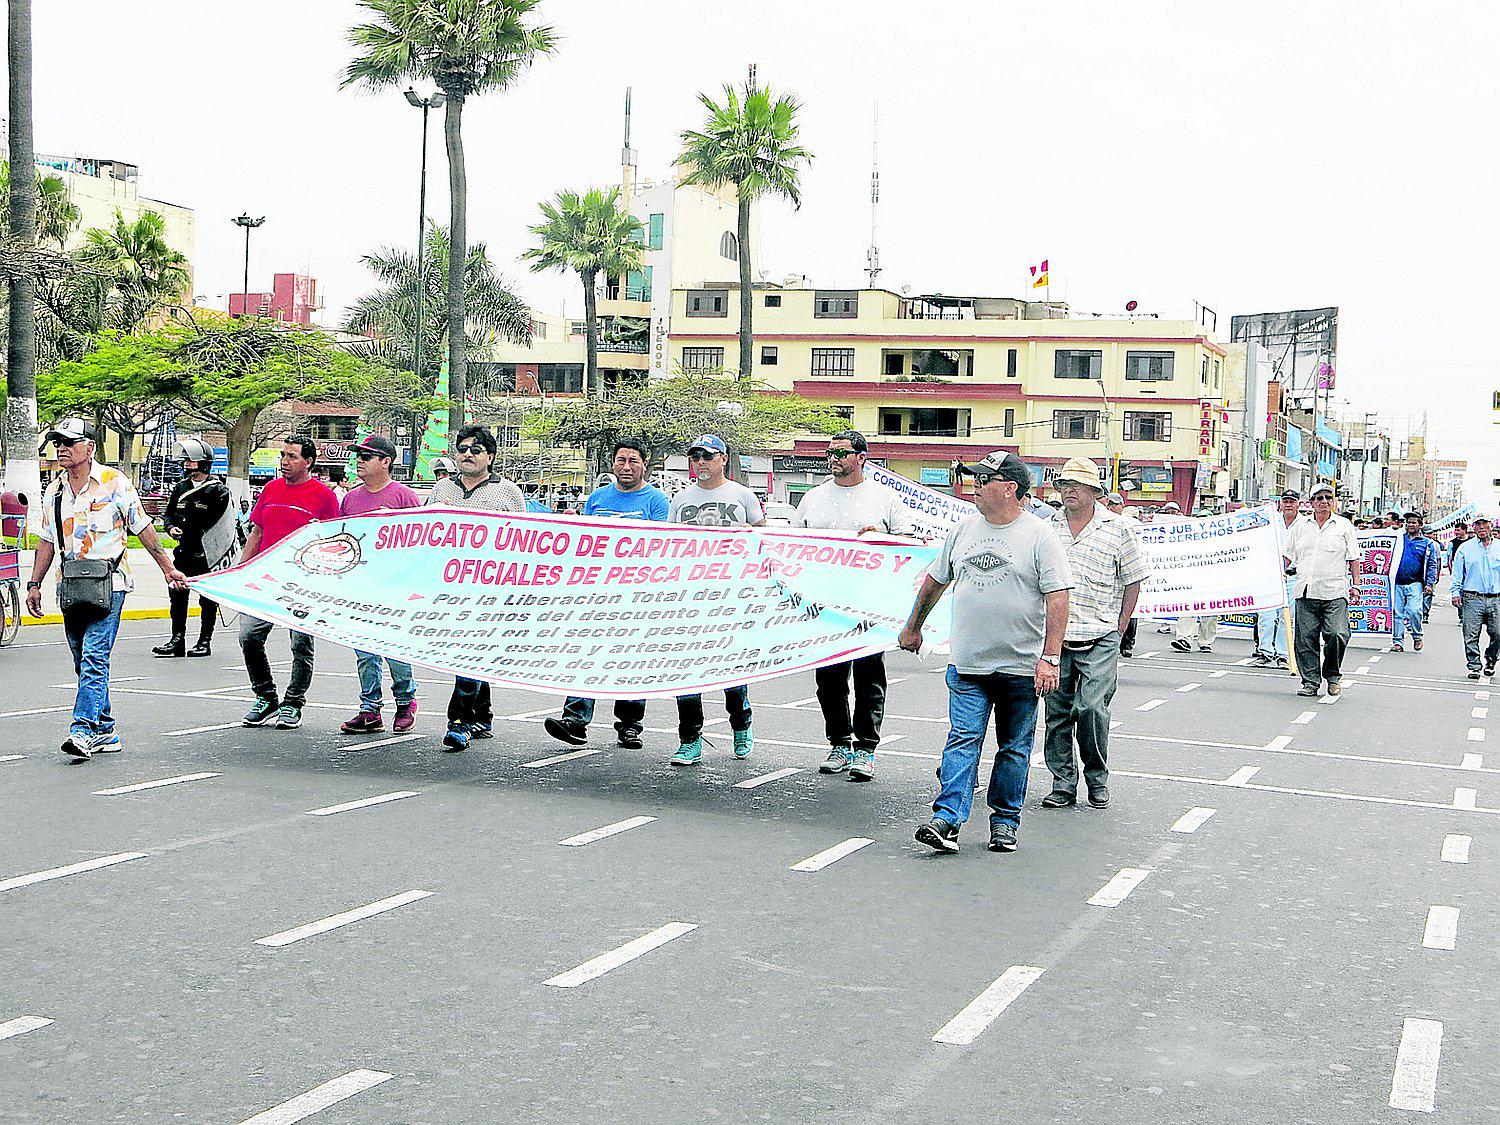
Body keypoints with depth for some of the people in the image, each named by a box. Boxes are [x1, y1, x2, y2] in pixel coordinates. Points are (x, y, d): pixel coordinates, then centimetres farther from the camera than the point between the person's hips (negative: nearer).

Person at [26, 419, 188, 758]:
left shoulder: (114, 483, -3)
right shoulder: (54, 492, 12)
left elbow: (143, 529, 1)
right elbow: (47, 541, 19)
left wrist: (168, 569, 1)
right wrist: (34, 584, 14)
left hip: (107, 584, -6)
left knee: (94, 657, -16)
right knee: (85, 664, 8)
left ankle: (83, 730, -21)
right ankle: (105, 732, 15)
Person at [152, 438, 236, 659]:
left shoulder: (218, 490, -8)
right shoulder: (181, 487, 11)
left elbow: (225, 525, -11)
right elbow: (168, 513, 21)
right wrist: (171, 527, -1)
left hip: (209, 556, -6)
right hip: (185, 552, 6)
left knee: (208, 599, 3)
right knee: (177, 593, 1)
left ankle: (205, 642, 10)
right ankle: (177, 639, 8)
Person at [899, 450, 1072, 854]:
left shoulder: (1040, 536, -7)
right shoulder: (964, 530, 8)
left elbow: (1058, 597, -12)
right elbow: (934, 581, 21)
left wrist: (1050, 657, -18)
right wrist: (913, 627, 27)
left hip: (1022, 668, -3)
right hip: (968, 665, 3)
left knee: (1014, 748, 8)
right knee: (963, 739, -6)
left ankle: (1004, 822, 19)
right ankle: (947, 819, -12)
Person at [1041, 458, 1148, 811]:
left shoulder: (1117, 527, 2)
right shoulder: (1047, 526, 9)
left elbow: (1133, 580, 8)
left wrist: (1119, 628, 3)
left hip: (1100, 639, -3)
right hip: (1054, 636, 3)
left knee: (1092, 707, -12)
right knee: (1057, 711, 4)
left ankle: (1097, 780, 8)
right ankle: (1063, 784, 13)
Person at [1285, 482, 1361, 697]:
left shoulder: (1344, 526, 8)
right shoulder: (1300, 528, 15)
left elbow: (1353, 558, 9)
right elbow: (1288, 556, 20)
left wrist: (1355, 585, 2)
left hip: (1335, 593, -3)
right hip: (1306, 592, 3)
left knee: (1336, 635, -14)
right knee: (1305, 638, 0)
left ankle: (1333, 676, 7)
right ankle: (1310, 681, 8)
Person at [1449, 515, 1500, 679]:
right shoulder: (1465, 548, 7)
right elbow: (1457, 573, 7)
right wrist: (1455, 592, -3)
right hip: (1472, 598, -1)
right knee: (1471, 636, -4)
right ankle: (1474, 666, 5)